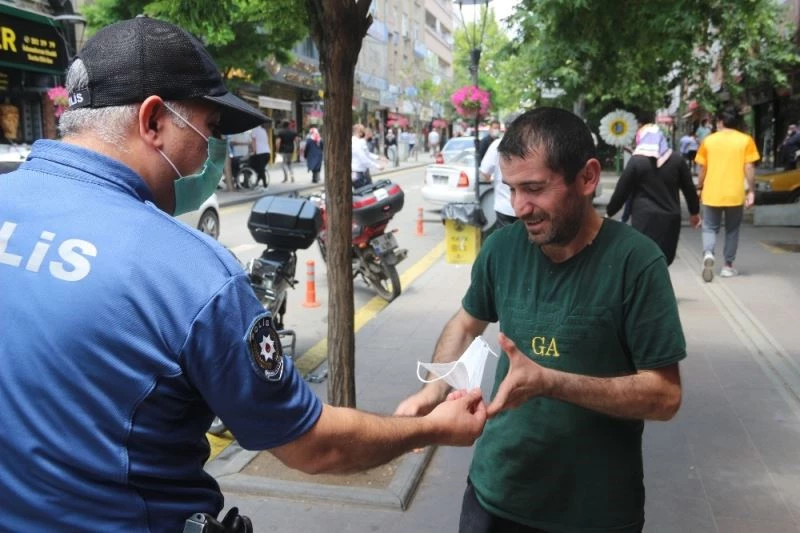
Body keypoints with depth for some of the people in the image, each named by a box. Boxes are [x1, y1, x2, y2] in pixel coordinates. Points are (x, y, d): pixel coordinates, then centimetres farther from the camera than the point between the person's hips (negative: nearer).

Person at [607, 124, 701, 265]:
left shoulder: (636, 160, -4)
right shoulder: (677, 160, 8)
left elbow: (621, 190, -2)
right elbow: (689, 188, 14)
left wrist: (609, 212, 12)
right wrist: (694, 212, 28)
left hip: (645, 218, -4)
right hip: (670, 218, 4)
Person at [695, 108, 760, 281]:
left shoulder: (709, 140, 2)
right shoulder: (745, 140, 0)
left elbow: (702, 168, 4)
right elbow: (749, 168, -5)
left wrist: (700, 189, 15)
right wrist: (751, 191, 0)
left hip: (712, 194, 0)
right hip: (735, 194, 0)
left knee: (710, 228, 9)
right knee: (732, 231, 14)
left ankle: (708, 255, -18)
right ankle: (728, 265, 18)